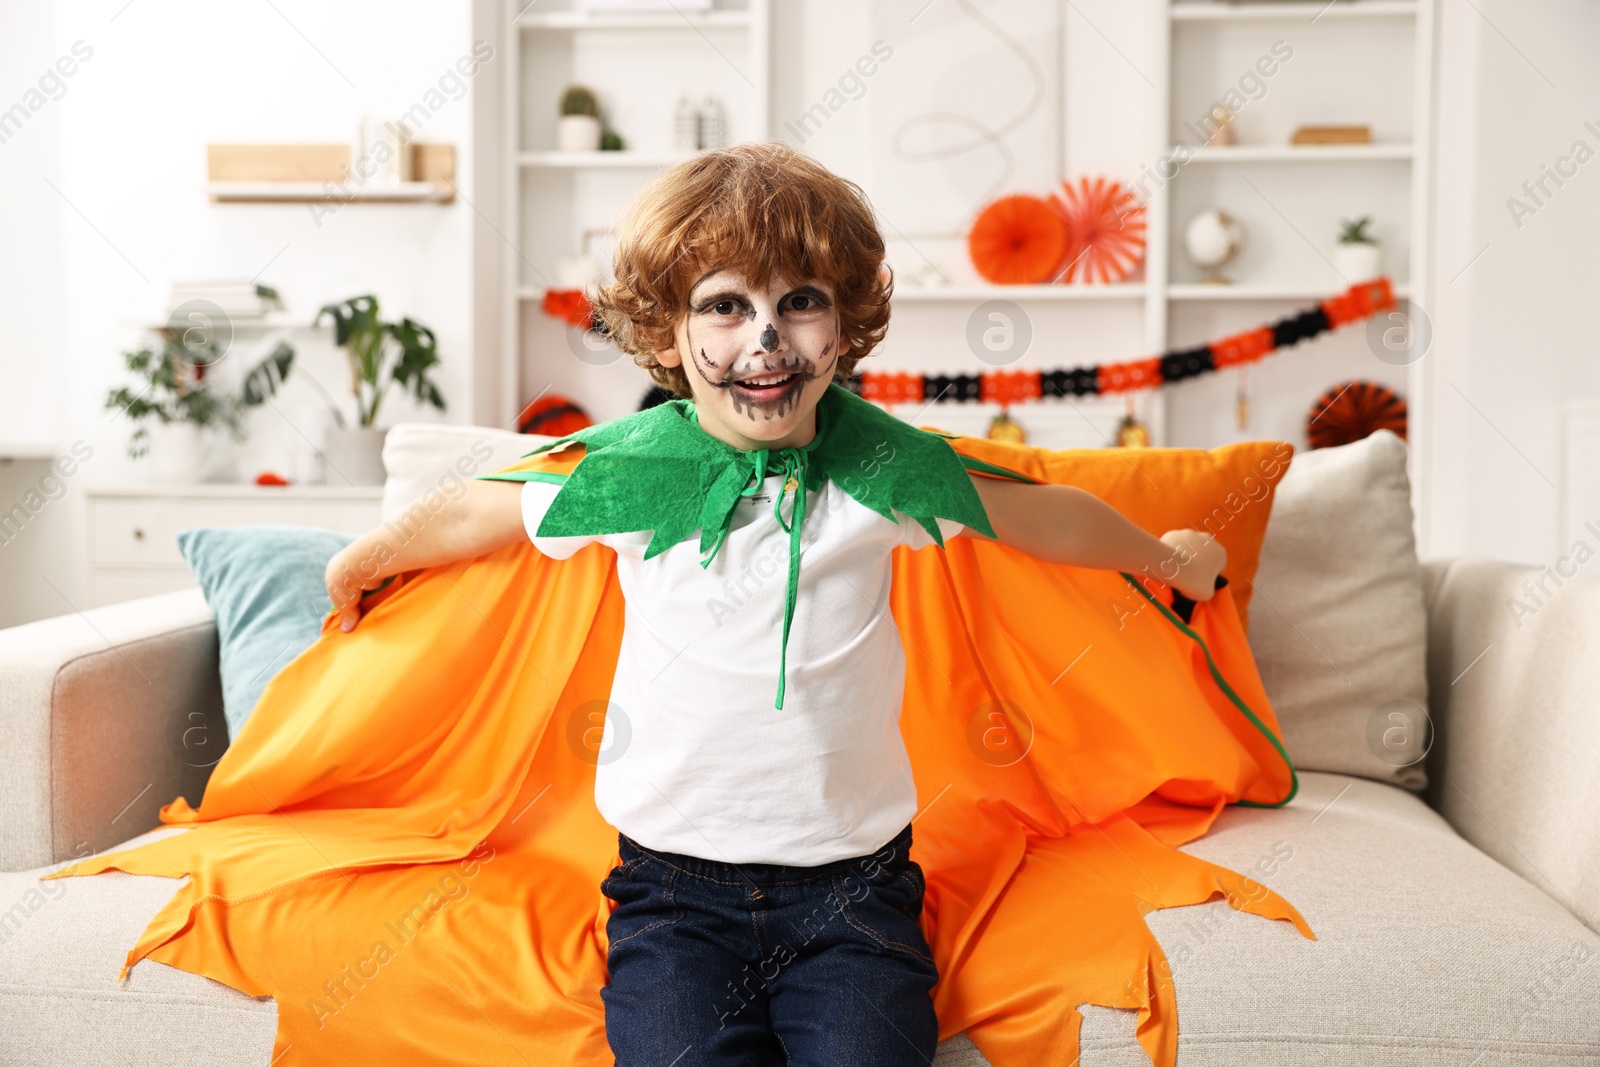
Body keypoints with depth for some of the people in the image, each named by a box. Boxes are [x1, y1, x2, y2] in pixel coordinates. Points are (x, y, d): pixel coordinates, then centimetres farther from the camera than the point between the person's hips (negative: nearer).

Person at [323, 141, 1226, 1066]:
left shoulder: (883, 467, -5)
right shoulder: (628, 470, -7)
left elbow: (1046, 516, 13)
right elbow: (473, 514, 12)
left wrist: (1165, 557, 28)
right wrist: (358, 567, 28)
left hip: (854, 884, 1)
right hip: (675, 887, 0)